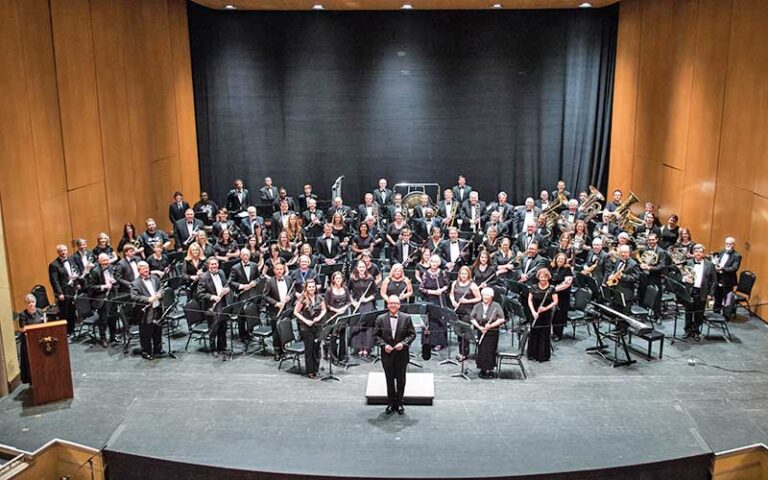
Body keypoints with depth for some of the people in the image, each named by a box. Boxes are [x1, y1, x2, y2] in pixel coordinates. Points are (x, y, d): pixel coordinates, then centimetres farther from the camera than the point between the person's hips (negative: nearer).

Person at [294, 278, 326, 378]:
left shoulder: (319, 298, 2)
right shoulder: (302, 299, -9)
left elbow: (324, 310, 13)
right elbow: (296, 312, -6)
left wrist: (319, 317, -5)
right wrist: (305, 321, -13)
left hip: (317, 326, 4)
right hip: (306, 327, -3)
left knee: (317, 348, 6)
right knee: (309, 349, 2)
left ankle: (316, 370, 18)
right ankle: (310, 371, 11)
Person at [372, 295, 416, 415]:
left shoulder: (406, 318, -2)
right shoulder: (380, 319, 0)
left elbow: (412, 334, -1)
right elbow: (376, 335, 2)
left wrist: (403, 343, -16)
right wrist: (383, 345, -13)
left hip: (402, 355, 0)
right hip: (387, 355, 0)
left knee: (400, 380, 8)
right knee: (389, 380, 8)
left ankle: (399, 403, 21)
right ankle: (391, 404, 19)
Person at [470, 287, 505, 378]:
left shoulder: (496, 306, 0)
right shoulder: (477, 306, 10)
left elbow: (502, 319, -7)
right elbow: (472, 318, 3)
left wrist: (491, 325, -17)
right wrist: (479, 327, -11)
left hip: (492, 332, -3)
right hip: (481, 332, 3)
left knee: (490, 350, -7)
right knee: (481, 350, 0)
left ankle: (490, 370, 3)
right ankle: (483, 369, 12)